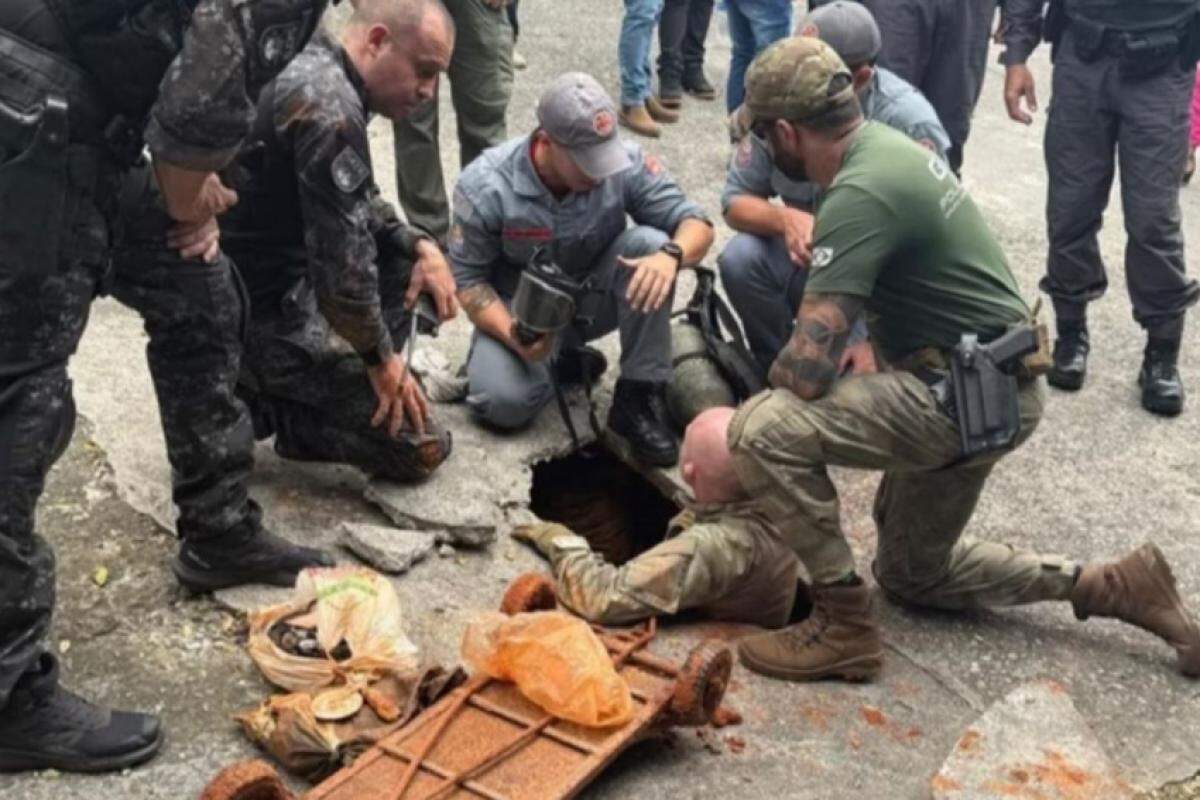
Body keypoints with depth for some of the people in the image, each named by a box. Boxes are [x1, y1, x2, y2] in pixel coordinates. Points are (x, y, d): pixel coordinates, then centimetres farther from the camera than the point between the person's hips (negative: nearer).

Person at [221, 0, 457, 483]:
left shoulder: (311, 70, 6)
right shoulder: (330, 108, -25)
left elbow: (359, 206, 17)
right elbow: (342, 265, -24)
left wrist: (421, 246, 1)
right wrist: (381, 357, -10)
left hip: (252, 282, 10)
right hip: (266, 319, -10)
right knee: (421, 447, -3)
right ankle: (257, 409, -1)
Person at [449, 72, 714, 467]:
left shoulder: (627, 164, -19)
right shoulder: (485, 186, -21)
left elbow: (696, 224, -16)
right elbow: (468, 277, -13)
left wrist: (671, 255, -41)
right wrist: (512, 336, -30)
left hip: (594, 296, 2)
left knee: (649, 243, -28)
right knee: (505, 402, -29)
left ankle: (638, 397, -19)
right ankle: (566, 362, 7)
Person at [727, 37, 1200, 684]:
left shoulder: (858, 194, -24)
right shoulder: (881, 142, 5)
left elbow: (809, 368, -27)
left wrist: (771, 381, -6)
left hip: (972, 397, -10)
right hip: (986, 387, 10)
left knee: (762, 430, -24)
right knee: (911, 576, 24)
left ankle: (843, 626, -9)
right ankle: (1113, 586, 23)